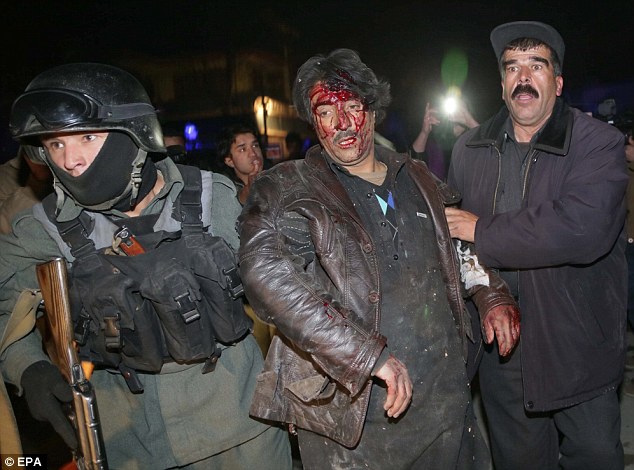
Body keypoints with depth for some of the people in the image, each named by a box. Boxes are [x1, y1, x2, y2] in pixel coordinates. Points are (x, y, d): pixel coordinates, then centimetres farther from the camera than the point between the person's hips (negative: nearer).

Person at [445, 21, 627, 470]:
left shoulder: (598, 142, -12)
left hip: (578, 346, -3)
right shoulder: (468, 148, 3)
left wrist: (483, 232, -22)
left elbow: (583, 229, -29)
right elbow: (450, 226, 11)